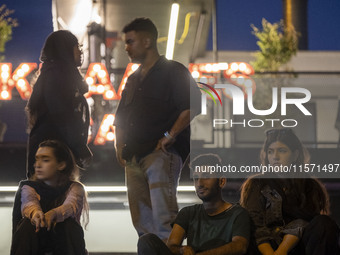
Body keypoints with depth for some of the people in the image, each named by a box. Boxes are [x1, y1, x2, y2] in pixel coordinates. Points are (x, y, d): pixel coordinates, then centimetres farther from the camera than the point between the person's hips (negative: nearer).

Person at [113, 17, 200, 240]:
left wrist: (169, 136, -14)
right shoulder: (133, 80, 24)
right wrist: (119, 146, 11)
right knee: (142, 223, 6)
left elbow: (193, 107, -11)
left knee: (163, 219, -18)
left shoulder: (173, 71, 2)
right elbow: (121, 120, 28)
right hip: (134, 158, 8)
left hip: (162, 154, -8)